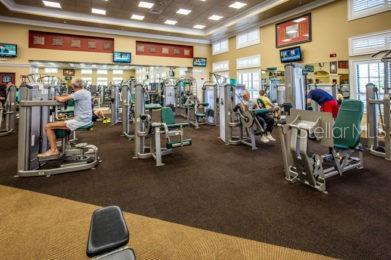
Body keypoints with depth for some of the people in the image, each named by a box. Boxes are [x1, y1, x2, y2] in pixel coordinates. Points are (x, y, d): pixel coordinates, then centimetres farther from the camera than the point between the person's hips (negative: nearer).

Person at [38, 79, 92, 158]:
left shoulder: (79, 93, -13)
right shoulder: (87, 92, 13)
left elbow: (62, 100, -17)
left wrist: (56, 97, 4)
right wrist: (68, 95, 16)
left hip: (80, 121, -10)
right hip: (86, 119, 10)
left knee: (48, 126, -7)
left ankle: (53, 150, -2)